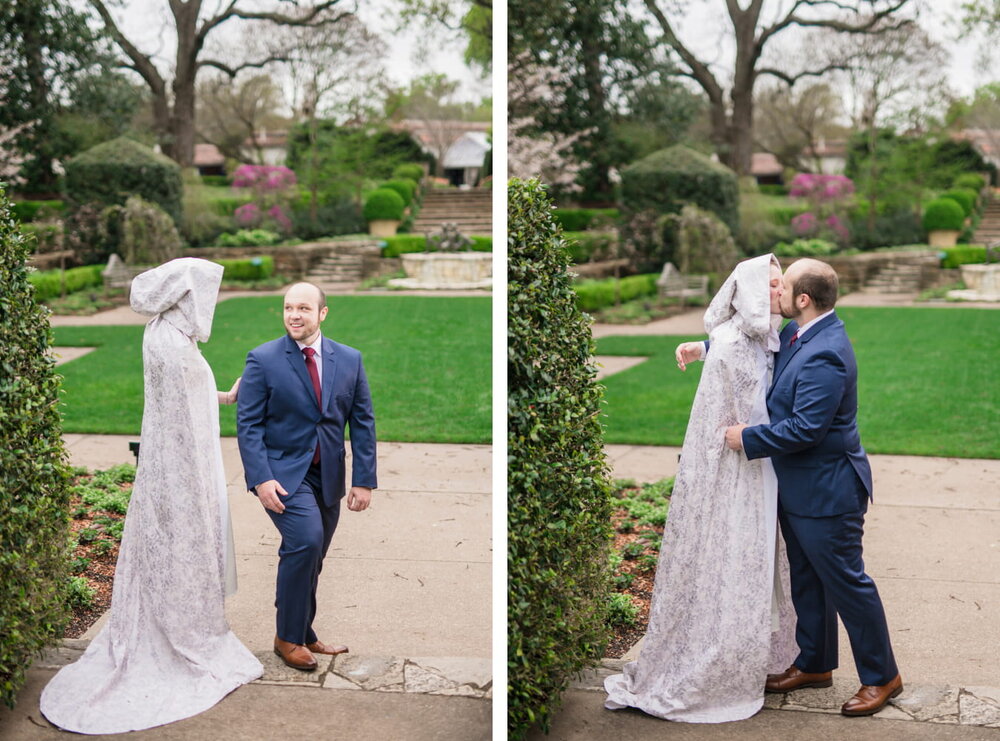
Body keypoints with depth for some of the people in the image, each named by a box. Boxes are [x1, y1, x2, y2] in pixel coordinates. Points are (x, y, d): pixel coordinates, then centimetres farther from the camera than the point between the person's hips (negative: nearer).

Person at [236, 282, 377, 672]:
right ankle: (288, 637, -6)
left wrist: (364, 479, -1)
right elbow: (247, 423, -7)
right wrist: (260, 478, -17)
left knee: (310, 560, 11)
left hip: (329, 477, 4)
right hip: (283, 472, -4)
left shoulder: (349, 360, 4)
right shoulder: (262, 359, -5)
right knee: (305, 541, -22)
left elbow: (363, 422, 5)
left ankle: (304, 635, 29)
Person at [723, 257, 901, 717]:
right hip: (797, 486, 10)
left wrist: (747, 439, -18)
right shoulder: (795, 334, 3)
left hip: (826, 489, -10)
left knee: (845, 582, 3)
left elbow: (805, 428, -28)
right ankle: (814, 665, 35)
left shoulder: (825, 355, -27)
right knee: (806, 580, 20)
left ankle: (882, 677, 18)